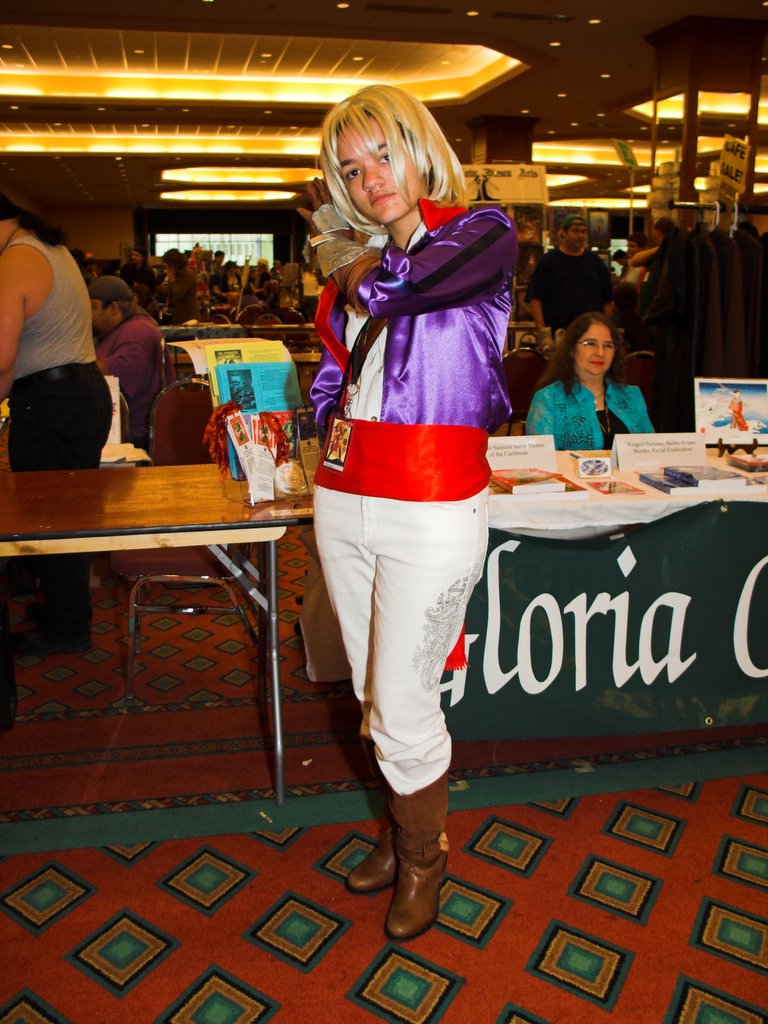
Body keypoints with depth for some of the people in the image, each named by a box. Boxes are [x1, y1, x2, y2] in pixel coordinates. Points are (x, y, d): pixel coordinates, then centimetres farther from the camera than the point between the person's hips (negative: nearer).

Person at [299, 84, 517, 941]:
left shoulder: (481, 233, -3)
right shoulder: (350, 265, 14)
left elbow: (397, 286, -19)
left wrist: (346, 250, 1)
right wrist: (331, 418, 6)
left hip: (431, 507, -6)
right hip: (342, 499, 7)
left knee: (402, 704, 1)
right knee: (374, 694, 17)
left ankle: (423, 859, 29)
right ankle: (406, 829, 41)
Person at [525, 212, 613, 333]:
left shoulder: (595, 261, 14)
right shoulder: (547, 261, 4)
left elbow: (607, 300, 15)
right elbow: (535, 299, -2)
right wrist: (541, 330, -12)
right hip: (556, 332, -3)